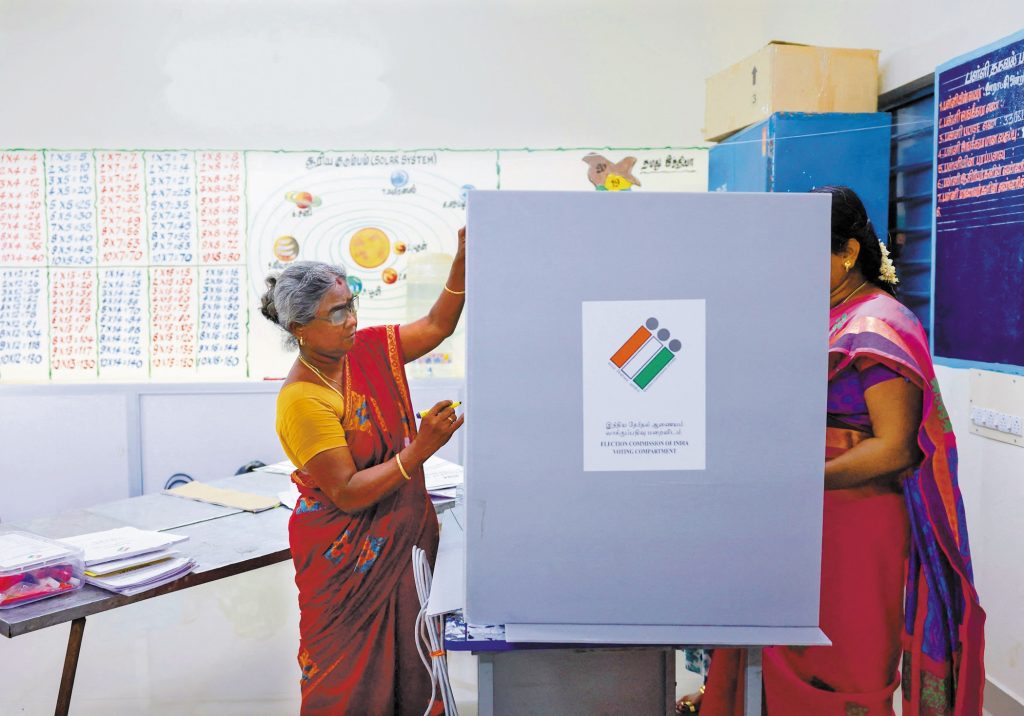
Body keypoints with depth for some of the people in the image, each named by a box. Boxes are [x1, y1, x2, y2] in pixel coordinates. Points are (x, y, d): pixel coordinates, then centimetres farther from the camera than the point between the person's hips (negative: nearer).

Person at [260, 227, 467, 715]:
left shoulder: (369, 350, -1)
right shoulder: (302, 400, -22)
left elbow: (437, 326, 7)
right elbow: (347, 494, -23)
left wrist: (462, 261, -7)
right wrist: (421, 448, -29)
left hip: (405, 535, 6)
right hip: (346, 556, -6)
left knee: (410, 660, 14)